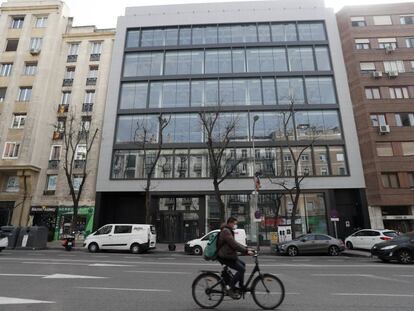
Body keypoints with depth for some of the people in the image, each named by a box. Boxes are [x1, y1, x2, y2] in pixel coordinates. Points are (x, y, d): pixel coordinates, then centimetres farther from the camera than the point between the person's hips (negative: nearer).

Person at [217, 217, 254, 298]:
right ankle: (231, 288, -4)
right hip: (225, 257, -11)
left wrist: (246, 248, 9)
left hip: (229, 255, 11)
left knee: (243, 264, 20)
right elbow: (234, 245, -25)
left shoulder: (229, 231, 17)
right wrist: (246, 251, -23)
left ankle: (241, 286, 26)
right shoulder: (226, 231, -18)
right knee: (242, 269, -14)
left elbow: (235, 243, 18)